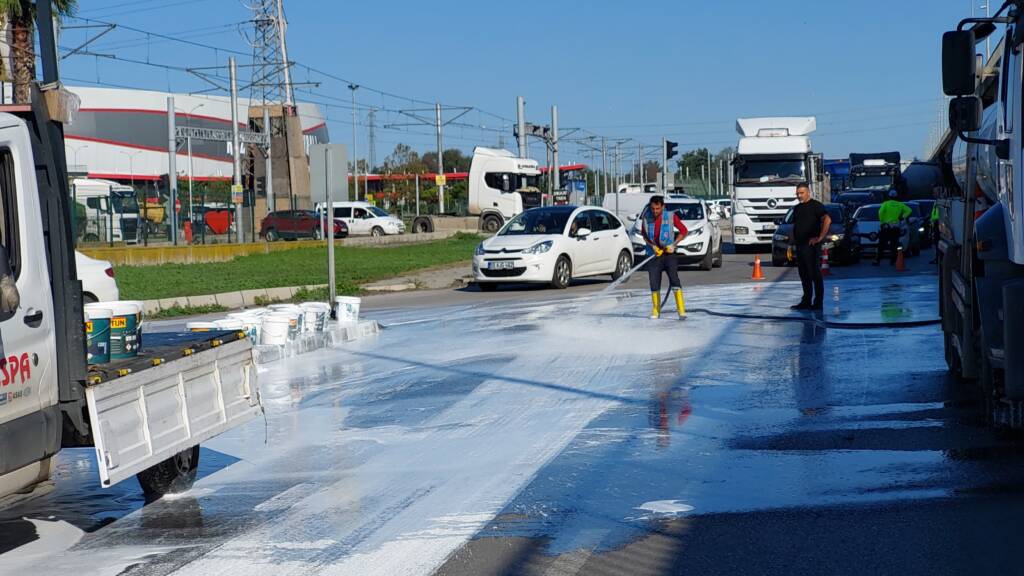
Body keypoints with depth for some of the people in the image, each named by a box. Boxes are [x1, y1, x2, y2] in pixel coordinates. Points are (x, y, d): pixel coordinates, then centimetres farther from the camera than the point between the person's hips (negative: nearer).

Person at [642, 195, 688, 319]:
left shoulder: (671, 216, -8)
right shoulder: (646, 217, 0)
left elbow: (684, 231, 0)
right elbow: (644, 235, 12)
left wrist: (673, 244, -11)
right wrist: (652, 246, -5)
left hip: (669, 253, -3)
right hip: (654, 254, 3)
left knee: (674, 280, -16)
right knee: (654, 284, 4)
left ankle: (681, 310, -17)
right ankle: (656, 310, 20)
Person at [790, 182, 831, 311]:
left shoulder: (816, 205, -7)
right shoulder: (797, 208, 18)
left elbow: (827, 220, -20)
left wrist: (820, 237, -20)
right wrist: (792, 244, 16)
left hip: (811, 246, -8)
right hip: (799, 246, 8)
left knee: (815, 275, -6)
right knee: (804, 276, 11)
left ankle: (818, 303, -4)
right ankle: (806, 301, 17)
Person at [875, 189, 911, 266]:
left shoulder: (886, 204, -3)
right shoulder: (900, 205, 6)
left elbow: (880, 212, -18)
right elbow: (909, 210, 2)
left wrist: (882, 221, -8)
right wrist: (903, 217, 5)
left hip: (886, 227, -2)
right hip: (896, 228, 3)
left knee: (881, 245, 0)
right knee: (894, 245, 10)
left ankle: (877, 260, -4)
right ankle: (893, 260, 8)